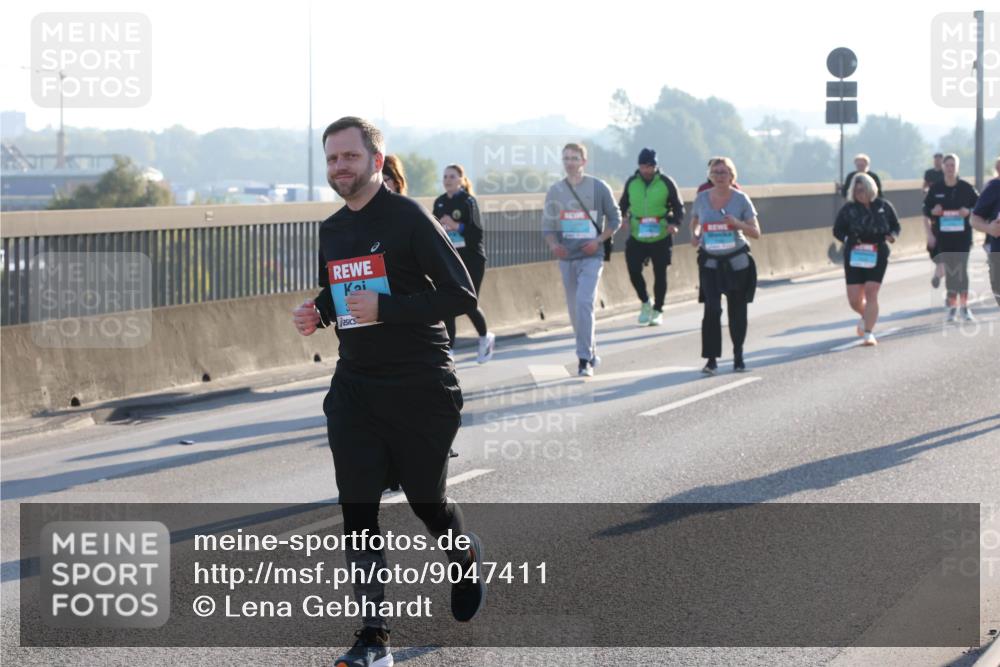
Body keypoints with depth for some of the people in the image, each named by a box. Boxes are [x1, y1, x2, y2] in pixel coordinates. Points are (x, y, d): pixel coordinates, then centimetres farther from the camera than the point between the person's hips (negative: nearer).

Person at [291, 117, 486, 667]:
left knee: (426, 500, 10)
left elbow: (462, 294, -16)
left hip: (421, 388, -5)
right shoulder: (331, 230, 9)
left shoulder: (408, 218, -12)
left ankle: (467, 558, 44)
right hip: (355, 388, 5)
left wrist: (386, 308, -25)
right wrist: (317, 313, 1)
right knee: (357, 510, -5)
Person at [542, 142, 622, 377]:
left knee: (584, 304, -18)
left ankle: (585, 360, -16)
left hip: (591, 257, -4)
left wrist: (598, 241, -11)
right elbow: (547, 225, 8)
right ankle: (591, 351, 28)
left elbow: (615, 219, 4)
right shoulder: (555, 190, 5)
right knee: (574, 310, 10)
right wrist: (553, 244, -12)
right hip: (566, 258, 4)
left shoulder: (598, 188, -3)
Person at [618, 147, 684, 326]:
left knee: (660, 274, 5)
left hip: (661, 237, -2)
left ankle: (657, 311, 19)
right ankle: (645, 303, 19)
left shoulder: (666, 183, -5)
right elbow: (623, 204, 14)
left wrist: (674, 223, -17)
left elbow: (679, 207, 1)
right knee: (633, 271, -5)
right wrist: (622, 216, -7)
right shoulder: (631, 182, 2)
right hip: (637, 236, 2)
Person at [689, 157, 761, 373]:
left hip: (737, 262, 0)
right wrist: (695, 234, -6)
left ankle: (738, 356, 27)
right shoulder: (702, 199, -1)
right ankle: (711, 359, -10)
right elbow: (695, 222, 16)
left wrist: (737, 223, -23)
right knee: (712, 309, -14)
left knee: (737, 310, 9)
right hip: (710, 262, 0)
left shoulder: (741, 199, -6)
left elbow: (756, 232, -5)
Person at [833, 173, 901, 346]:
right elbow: (837, 230, 5)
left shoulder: (883, 206, 1)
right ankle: (866, 317, 35)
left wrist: (893, 236, -11)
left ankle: (869, 333, -8)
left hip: (877, 255, -1)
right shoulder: (848, 209, 0)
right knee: (854, 299, 0)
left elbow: (895, 226, 12)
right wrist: (849, 239, -15)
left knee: (871, 292, -12)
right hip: (854, 257, 1)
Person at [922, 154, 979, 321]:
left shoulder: (966, 187, 0)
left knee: (962, 269, -6)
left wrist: (969, 211, -12)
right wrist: (929, 234, -1)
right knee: (950, 270, 4)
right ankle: (953, 307, 12)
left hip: (962, 234, -1)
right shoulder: (936, 189, 3)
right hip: (943, 235, 1)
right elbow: (926, 213, 8)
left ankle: (964, 306, 0)